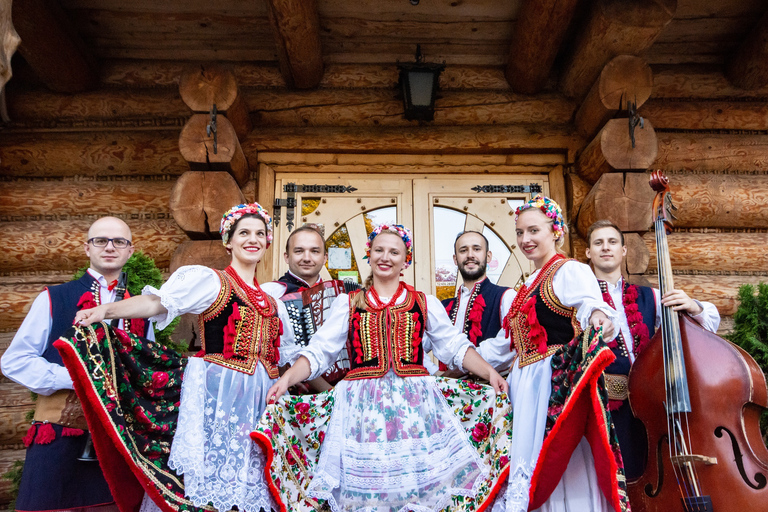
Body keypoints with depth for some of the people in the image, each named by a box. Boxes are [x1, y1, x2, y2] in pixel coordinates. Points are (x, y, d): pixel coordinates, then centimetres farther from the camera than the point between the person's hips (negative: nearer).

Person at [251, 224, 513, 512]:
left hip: (416, 402, 1)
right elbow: (319, 351, 5)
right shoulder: (348, 303, 11)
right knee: (363, 485, -1)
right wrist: (287, 378, -10)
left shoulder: (425, 304, 12)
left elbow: (456, 346, 9)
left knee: (419, 479, -4)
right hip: (361, 404, 0)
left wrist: (489, 372, -6)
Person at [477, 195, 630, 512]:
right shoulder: (529, 284, 19)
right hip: (526, 385, 8)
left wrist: (597, 315, -50)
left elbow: (588, 300, -28)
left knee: (558, 471, -7)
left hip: (556, 383, -8)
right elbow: (505, 342, 25)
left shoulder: (570, 271, -6)